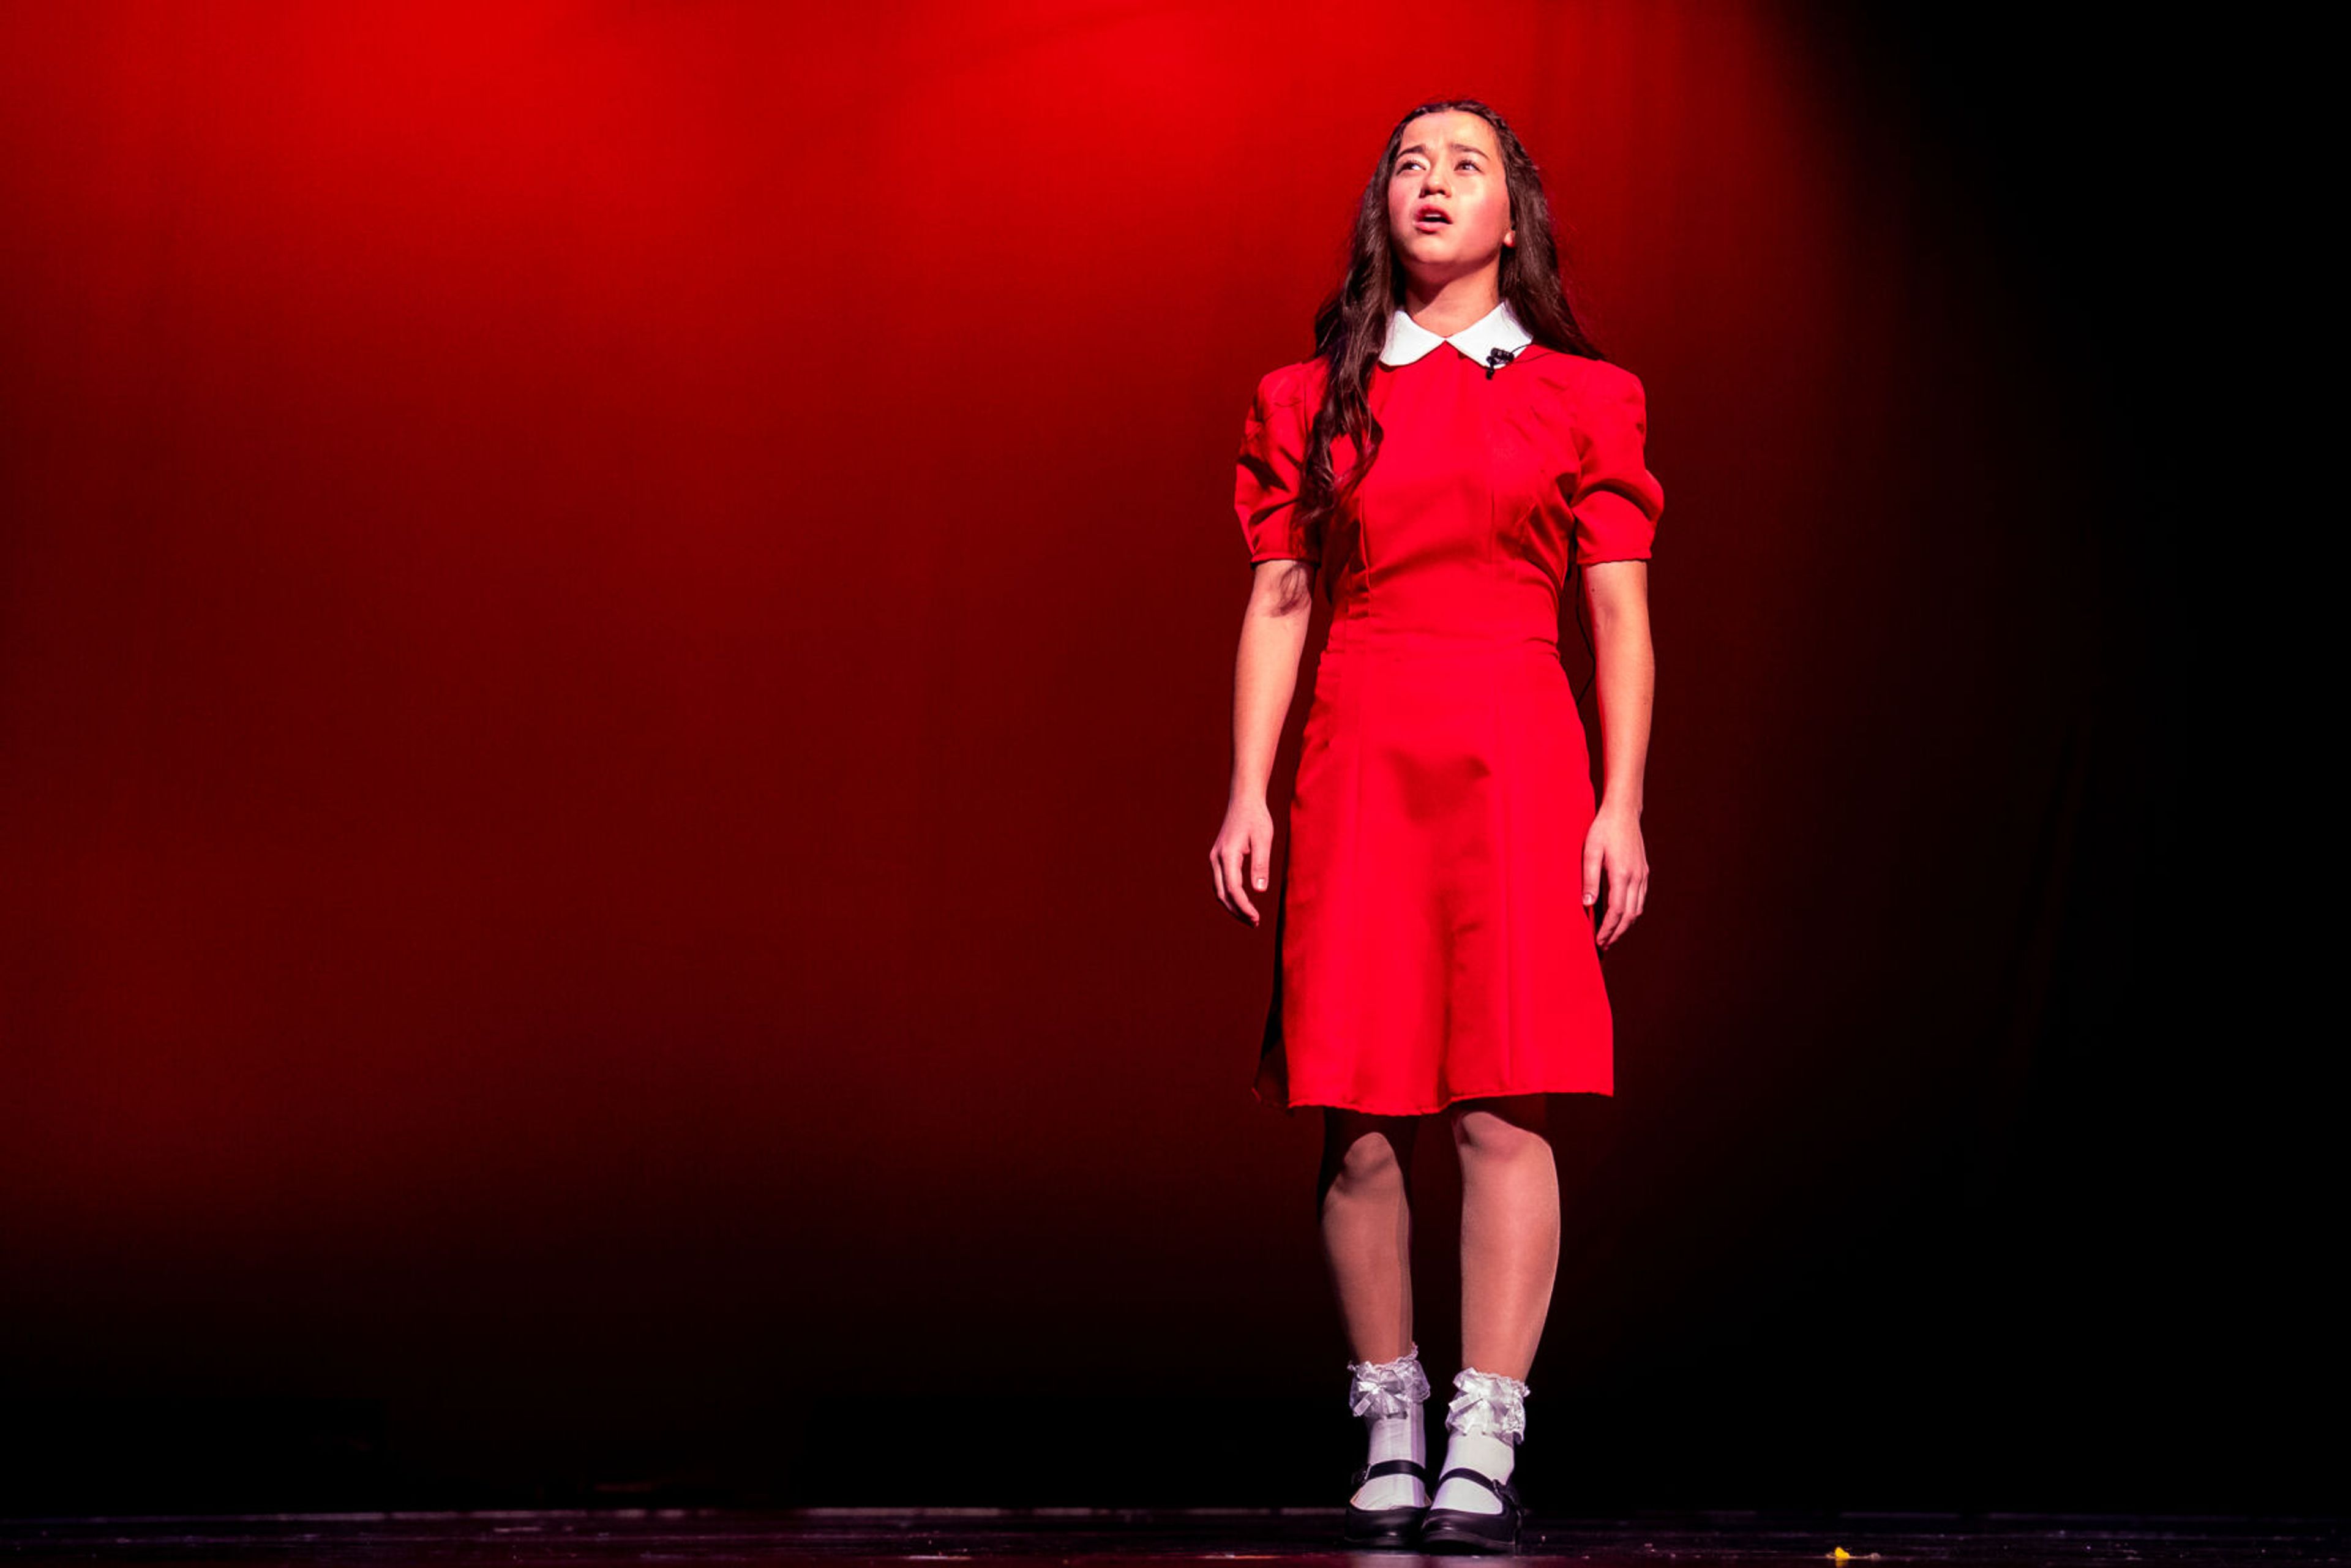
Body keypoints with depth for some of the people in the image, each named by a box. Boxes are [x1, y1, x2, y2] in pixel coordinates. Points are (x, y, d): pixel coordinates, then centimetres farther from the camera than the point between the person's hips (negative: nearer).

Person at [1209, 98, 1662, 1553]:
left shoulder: (1586, 397, 9)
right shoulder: (1311, 399, 13)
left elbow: (1621, 620, 6)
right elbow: (1277, 603, 11)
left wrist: (1622, 808, -1)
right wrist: (1247, 792, 2)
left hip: (1517, 760, -1)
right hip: (1358, 762, 2)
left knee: (1506, 1105, -9)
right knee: (1362, 1120, -1)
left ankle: (1485, 1459, -6)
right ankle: (1391, 1444, 11)